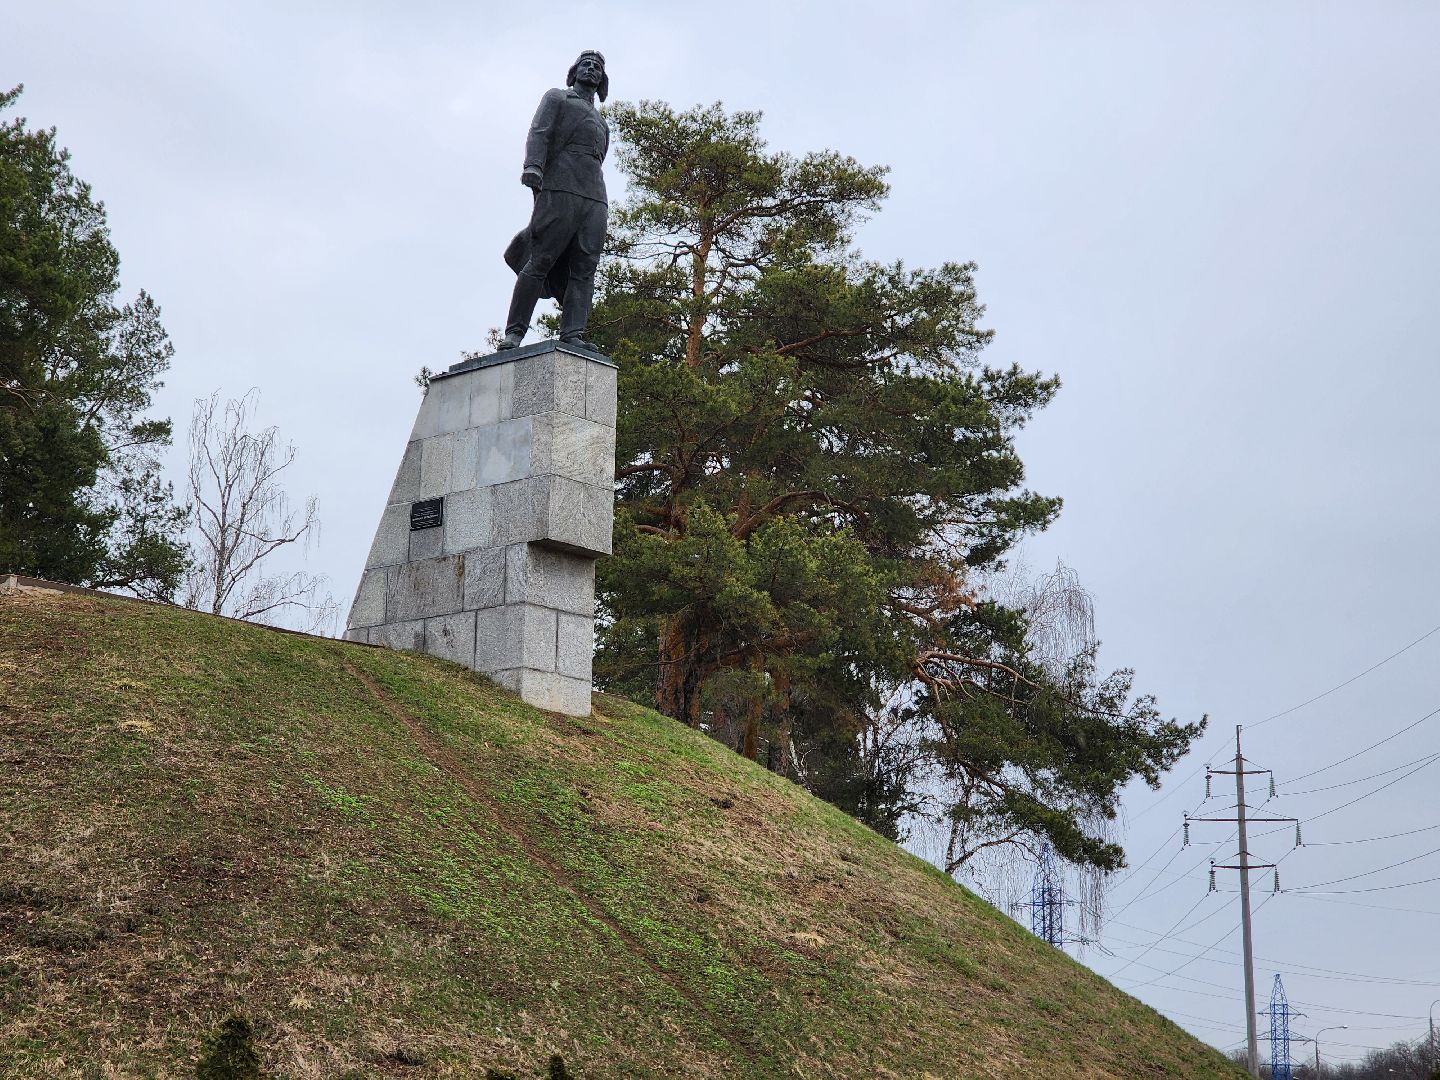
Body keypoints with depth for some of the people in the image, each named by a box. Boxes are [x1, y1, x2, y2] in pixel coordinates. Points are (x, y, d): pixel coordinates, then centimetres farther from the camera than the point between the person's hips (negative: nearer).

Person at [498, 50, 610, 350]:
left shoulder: (602, 122, 34)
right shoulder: (556, 99, 17)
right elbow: (539, 133, -1)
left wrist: (603, 207, 20)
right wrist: (533, 166, -21)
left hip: (595, 199, 6)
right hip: (560, 190, -6)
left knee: (585, 269, -9)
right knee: (540, 261, -12)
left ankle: (572, 334, -17)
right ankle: (514, 331, -15)